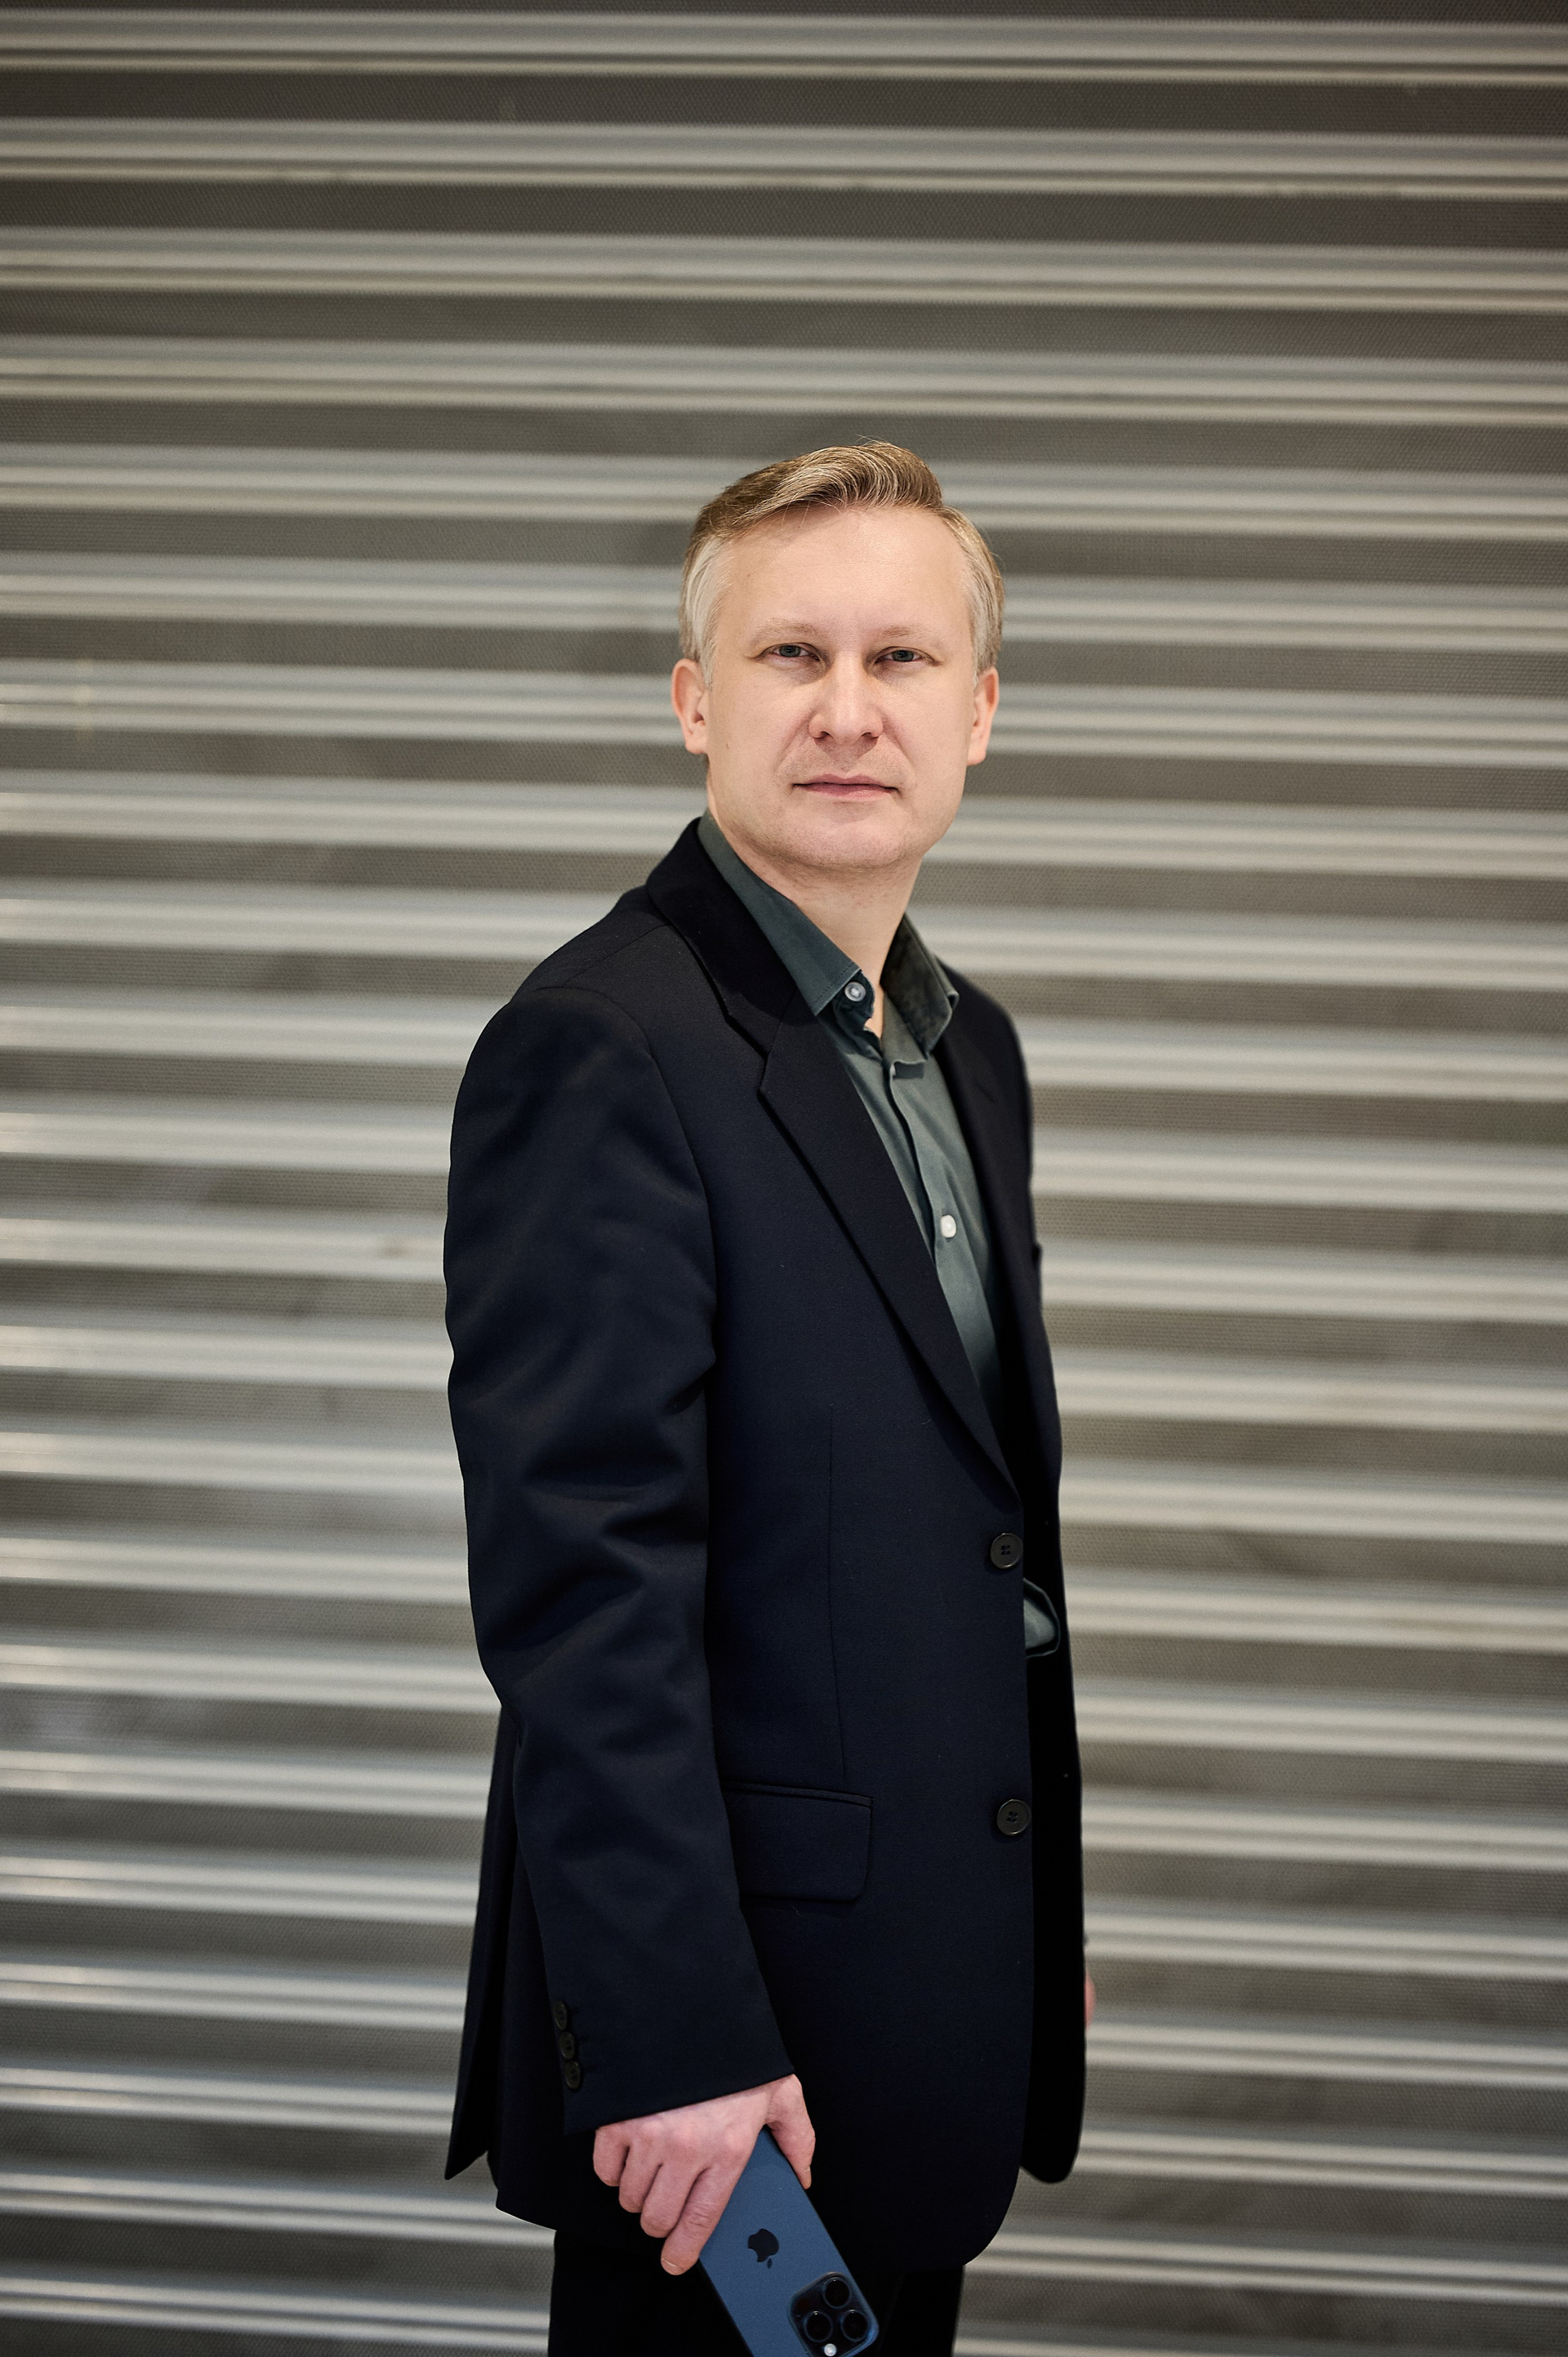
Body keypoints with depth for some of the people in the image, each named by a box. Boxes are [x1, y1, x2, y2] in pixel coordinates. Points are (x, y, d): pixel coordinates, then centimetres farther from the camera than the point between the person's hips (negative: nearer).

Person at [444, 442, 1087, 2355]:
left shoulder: (968, 1046, 11)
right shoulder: (601, 1050, -18)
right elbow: (580, 1588, -22)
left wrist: (1037, 1918, 18)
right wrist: (675, 2040, -24)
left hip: (940, 1977, 8)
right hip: (729, 2003, -8)